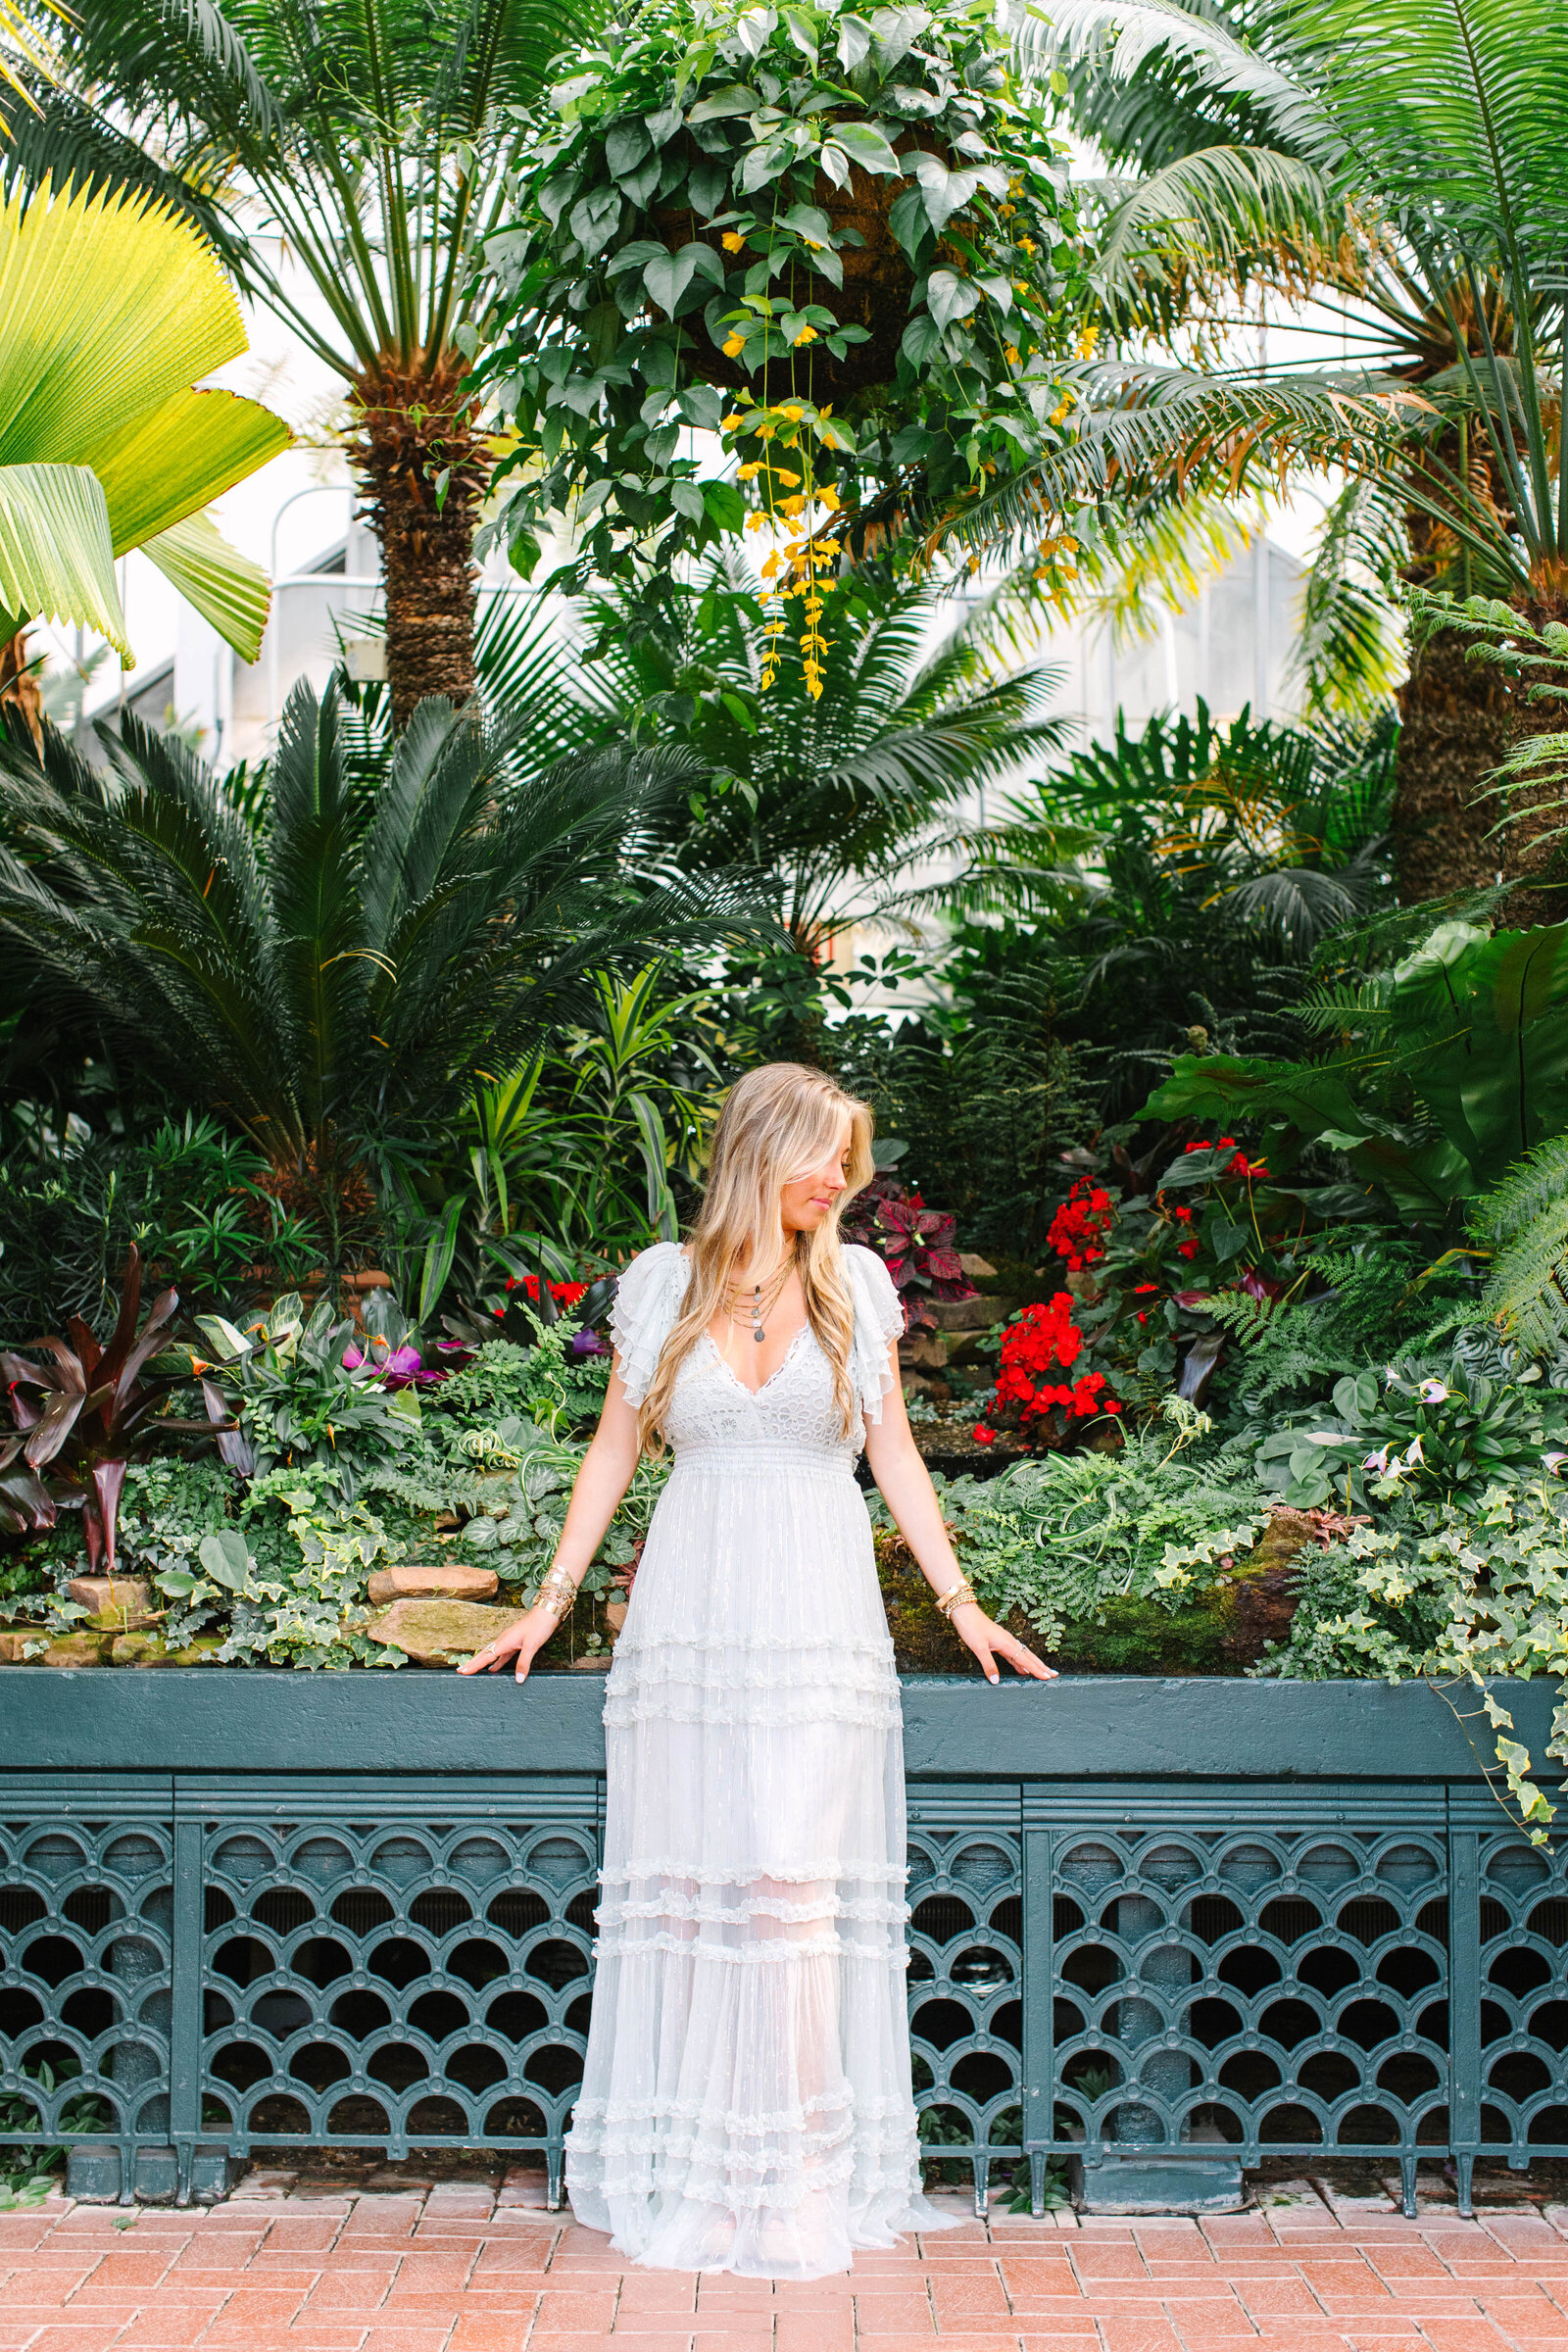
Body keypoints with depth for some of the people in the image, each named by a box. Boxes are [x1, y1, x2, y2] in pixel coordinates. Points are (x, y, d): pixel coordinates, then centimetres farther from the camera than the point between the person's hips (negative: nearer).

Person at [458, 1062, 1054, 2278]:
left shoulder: (855, 1285, 8)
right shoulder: (664, 1284, 7)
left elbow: (895, 1456, 13)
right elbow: (616, 1450, 13)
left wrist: (961, 1603, 9)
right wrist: (552, 1601, 9)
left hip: (819, 1619, 0)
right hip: (691, 1615, 1)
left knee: (799, 1881, -8)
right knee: (690, 1882, -1)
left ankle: (803, 2178, -3)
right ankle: (690, 2171, 7)